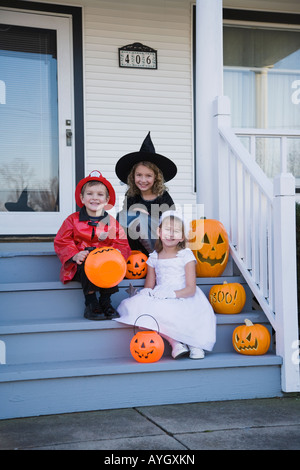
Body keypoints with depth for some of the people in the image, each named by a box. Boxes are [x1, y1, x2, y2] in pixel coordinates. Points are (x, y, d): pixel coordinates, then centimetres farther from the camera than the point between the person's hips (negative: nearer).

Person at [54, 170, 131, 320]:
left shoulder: (112, 223, 9)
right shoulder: (73, 220, 6)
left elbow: (123, 245, 5)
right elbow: (61, 242, 1)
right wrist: (75, 255, -19)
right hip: (80, 265, -1)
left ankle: (105, 301, -10)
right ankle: (90, 302, -19)